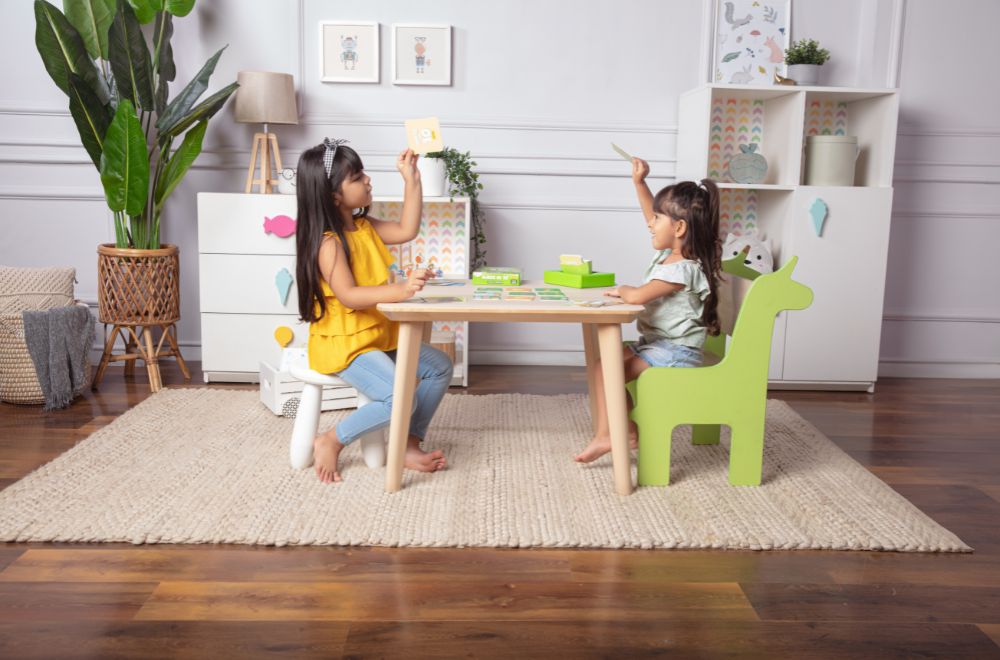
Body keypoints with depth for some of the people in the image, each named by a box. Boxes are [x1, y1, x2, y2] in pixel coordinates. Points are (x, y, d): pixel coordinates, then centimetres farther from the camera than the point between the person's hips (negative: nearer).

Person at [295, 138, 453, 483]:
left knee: (439, 366, 7)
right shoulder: (328, 242, -20)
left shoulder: (364, 227, 8)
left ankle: (409, 445, 10)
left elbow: (407, 230, 13)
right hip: (342, 344, -10)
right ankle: (331, 442, -6)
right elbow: (349, 297, -30)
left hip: (379, 336, 10)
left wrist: (411, 180, 7)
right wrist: (400, 290, -44)